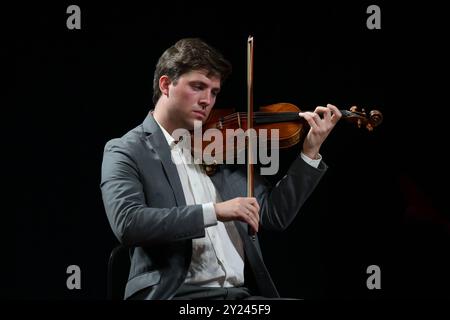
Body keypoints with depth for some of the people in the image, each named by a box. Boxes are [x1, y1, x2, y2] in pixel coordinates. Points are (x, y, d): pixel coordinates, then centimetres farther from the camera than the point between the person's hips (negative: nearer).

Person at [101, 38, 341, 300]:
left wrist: (311, 152, 5)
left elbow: (274, 216, 15)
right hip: (175, 294, -5)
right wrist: (214, 211, -22)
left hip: (242, 293, 5)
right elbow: (127, 223, -16)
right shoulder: (126, 151, 2)